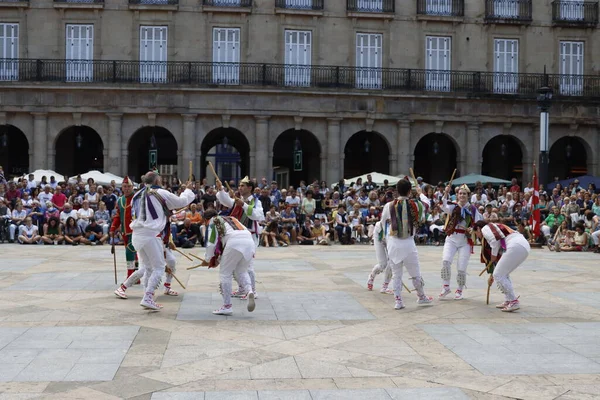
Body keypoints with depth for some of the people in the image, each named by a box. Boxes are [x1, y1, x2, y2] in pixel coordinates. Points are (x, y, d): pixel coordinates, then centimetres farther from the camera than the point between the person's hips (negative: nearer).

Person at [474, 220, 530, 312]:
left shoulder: (485, 228, 9)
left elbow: (495, 241, -10)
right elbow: (500, 254, 36)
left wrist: (493, 256, 7)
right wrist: (493, 274, 40)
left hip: (515, 247, -10)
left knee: (498, 275, -3)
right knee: (504, 274, 22)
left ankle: (514, 302, -4)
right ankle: (508, 301, 21)